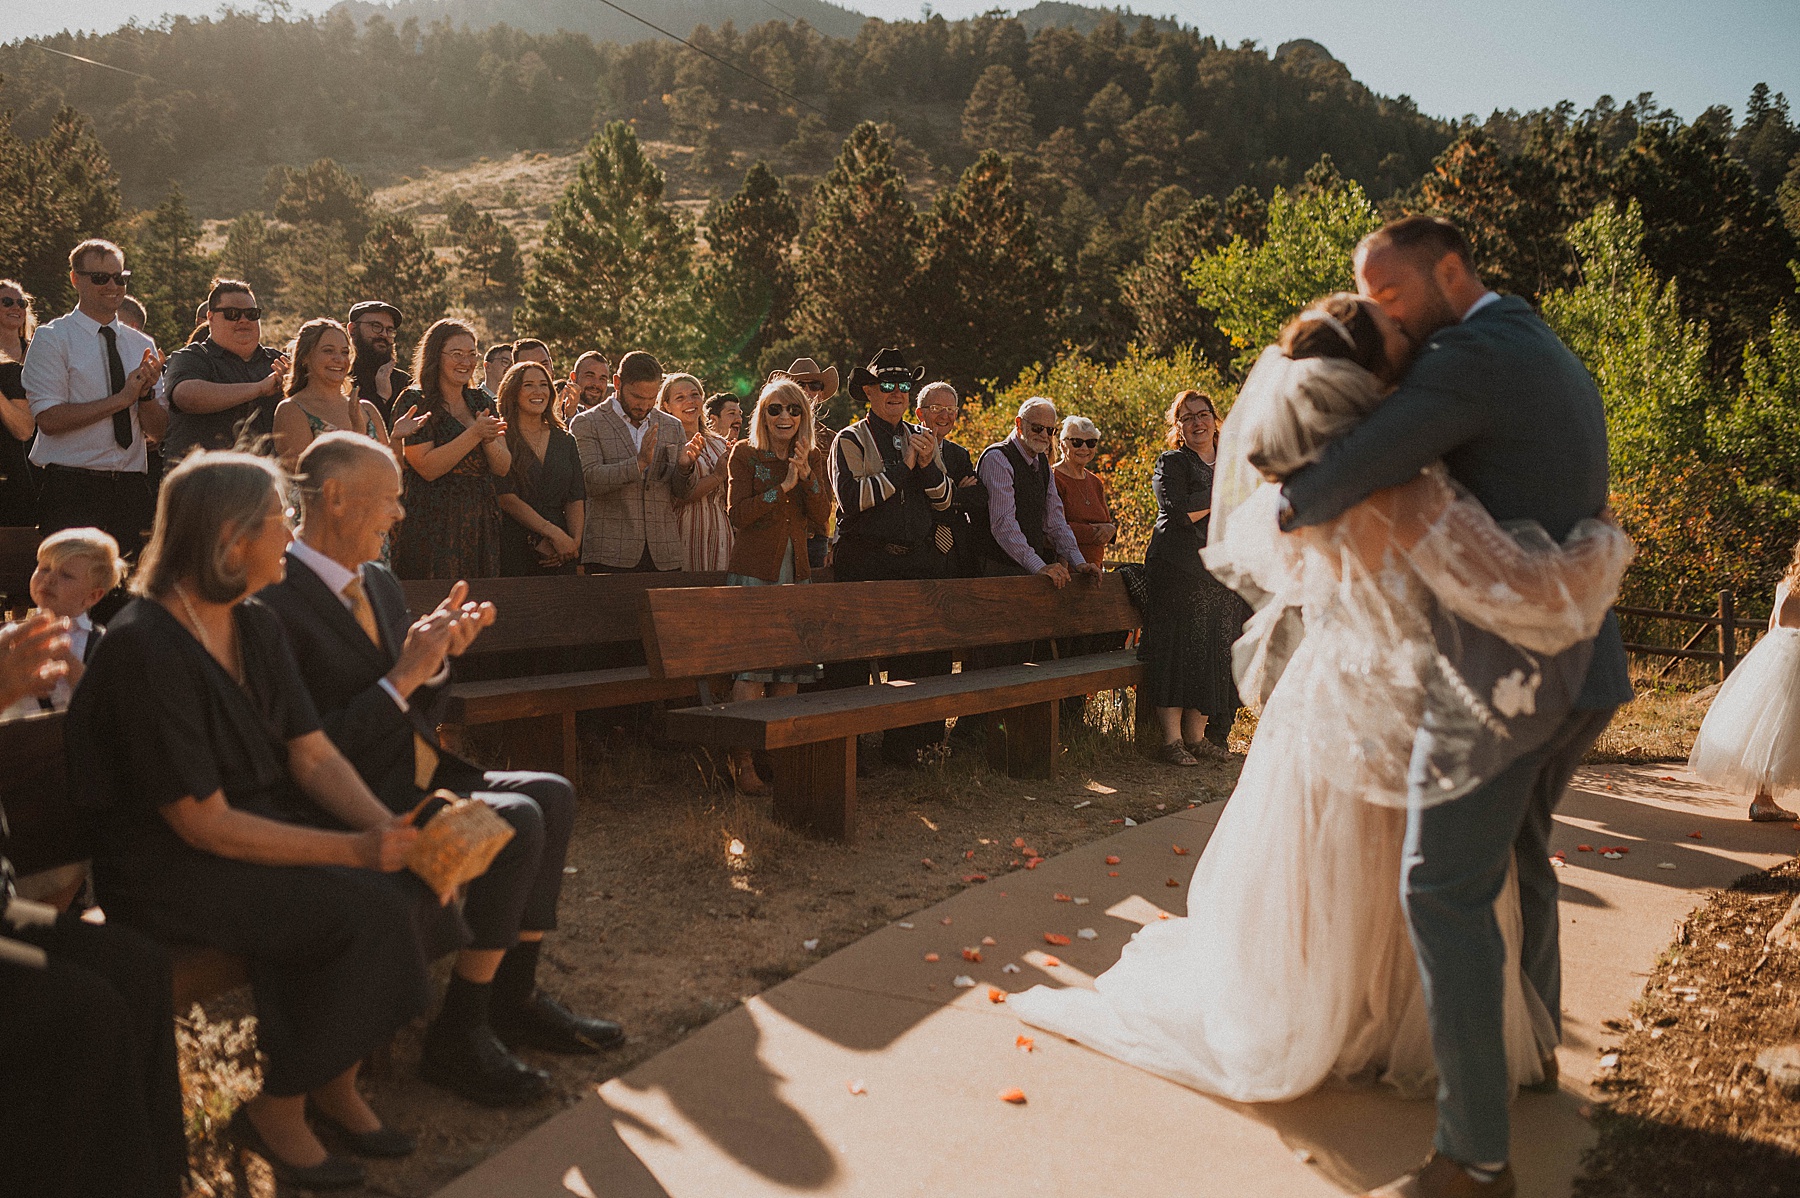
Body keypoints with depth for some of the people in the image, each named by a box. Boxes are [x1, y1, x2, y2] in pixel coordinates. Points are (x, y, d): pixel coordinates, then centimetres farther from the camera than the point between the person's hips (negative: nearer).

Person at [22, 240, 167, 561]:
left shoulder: (142, 345, 12)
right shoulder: (51, 339, 0)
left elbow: (158, 429, 8)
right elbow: (49, 419, -11)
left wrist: (147, 392, -11)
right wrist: (121, 398, -13)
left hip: (132, 487, 4)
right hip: (72, 489, -4)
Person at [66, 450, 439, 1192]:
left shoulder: (257, 629, 5)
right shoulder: (144, 649, -20)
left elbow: (314, 755, 1)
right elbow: (205, 824, -22)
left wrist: (390, 829, -16)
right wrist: (352, 849, -24)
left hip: (262, 826, 8)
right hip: (166, 868, -8)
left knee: (415, 878, -14)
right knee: (364, 906, -25)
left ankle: (335, 1080, 3)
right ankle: (277, 1112, -5)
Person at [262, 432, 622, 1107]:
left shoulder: (380, 583, 12)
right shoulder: (275, 602, -17)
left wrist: (440, 655, -4)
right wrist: (401, 678, -22)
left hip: (419, 780, 10)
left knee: (552, 795, -2)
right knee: (515, 820, -24)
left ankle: (515, 998, 6)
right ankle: (458, 1035, -12)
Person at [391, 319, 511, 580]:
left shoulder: (480, 401, 12)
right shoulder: (414, 401, -3)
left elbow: (503, 468, 6)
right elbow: (427, 468, -15)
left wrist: (488, 438, -12)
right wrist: (475, 434, -18)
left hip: (481, 525, 5)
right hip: (432, 527, -5)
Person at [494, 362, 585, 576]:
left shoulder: (565, 440, 14)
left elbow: (576, 499, 9)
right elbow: (506, 499, -10)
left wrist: (575, 541, -8)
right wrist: (554, 533, -16)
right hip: (512, 548, -4)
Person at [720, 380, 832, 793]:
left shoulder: (813, 457, 12)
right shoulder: (744, 453, 1)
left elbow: (821, 516, 2)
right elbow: (738, 514, -9)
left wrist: (806, 473, -10)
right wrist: (784, 485, -13)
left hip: (796, 572, 4)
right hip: (754, 570, -4)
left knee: (789, 669, 4)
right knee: (750, 666, -11)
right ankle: (743, 762, -8)